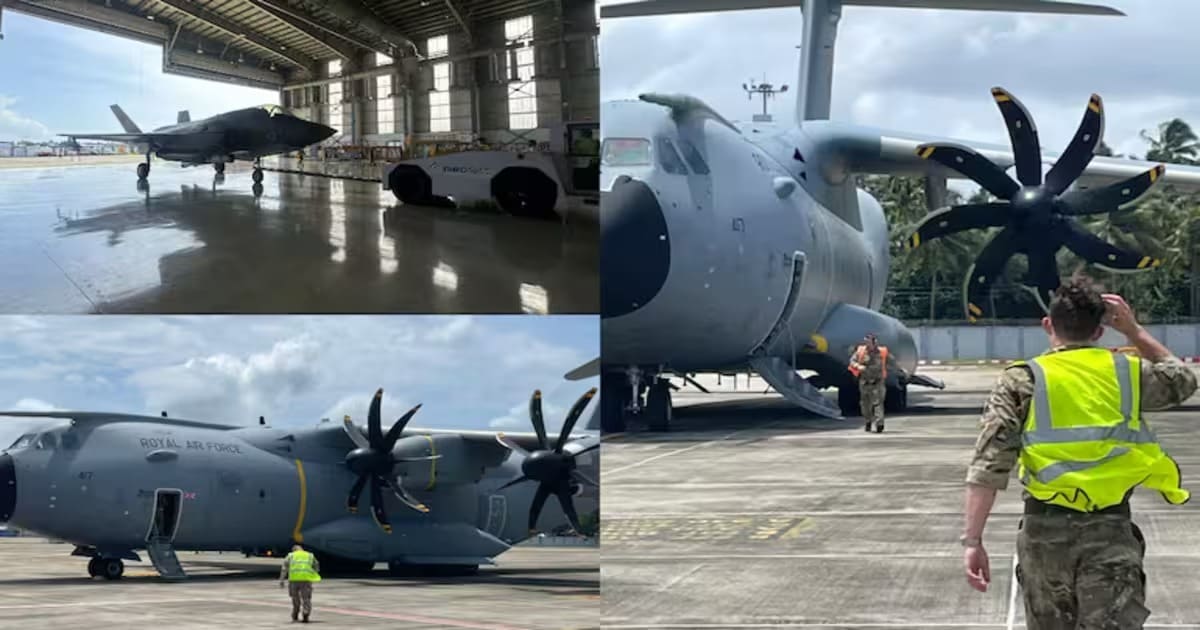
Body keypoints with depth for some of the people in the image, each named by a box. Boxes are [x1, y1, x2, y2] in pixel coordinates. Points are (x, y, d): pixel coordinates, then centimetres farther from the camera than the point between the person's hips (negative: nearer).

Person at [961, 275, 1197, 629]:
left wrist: (973, 539, -9)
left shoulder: (1023, 380, -2)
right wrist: (1133, 331, 28)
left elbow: (989, 466, -11)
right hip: (1110, 532, 0)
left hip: (1045, 529, 0)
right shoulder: (1128, 372, 4)